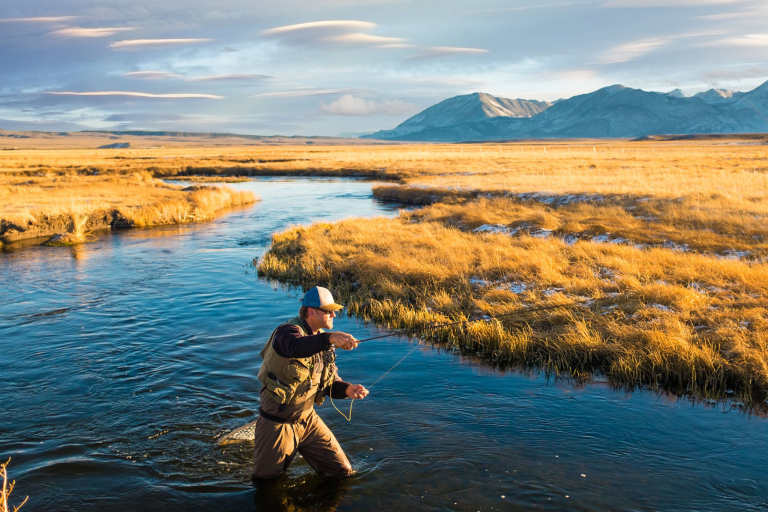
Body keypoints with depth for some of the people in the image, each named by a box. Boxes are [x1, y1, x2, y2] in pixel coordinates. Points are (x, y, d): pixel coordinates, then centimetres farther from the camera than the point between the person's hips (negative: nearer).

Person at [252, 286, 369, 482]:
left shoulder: (324, 341, 5)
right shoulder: (288, 331, -21)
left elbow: (330, 383, 6)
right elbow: (297, 346, -46)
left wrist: (347, 389, -15)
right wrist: (330, 338, -61)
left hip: (308, 419, 7)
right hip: (278, 422, -7)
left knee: (342, 471, 7)